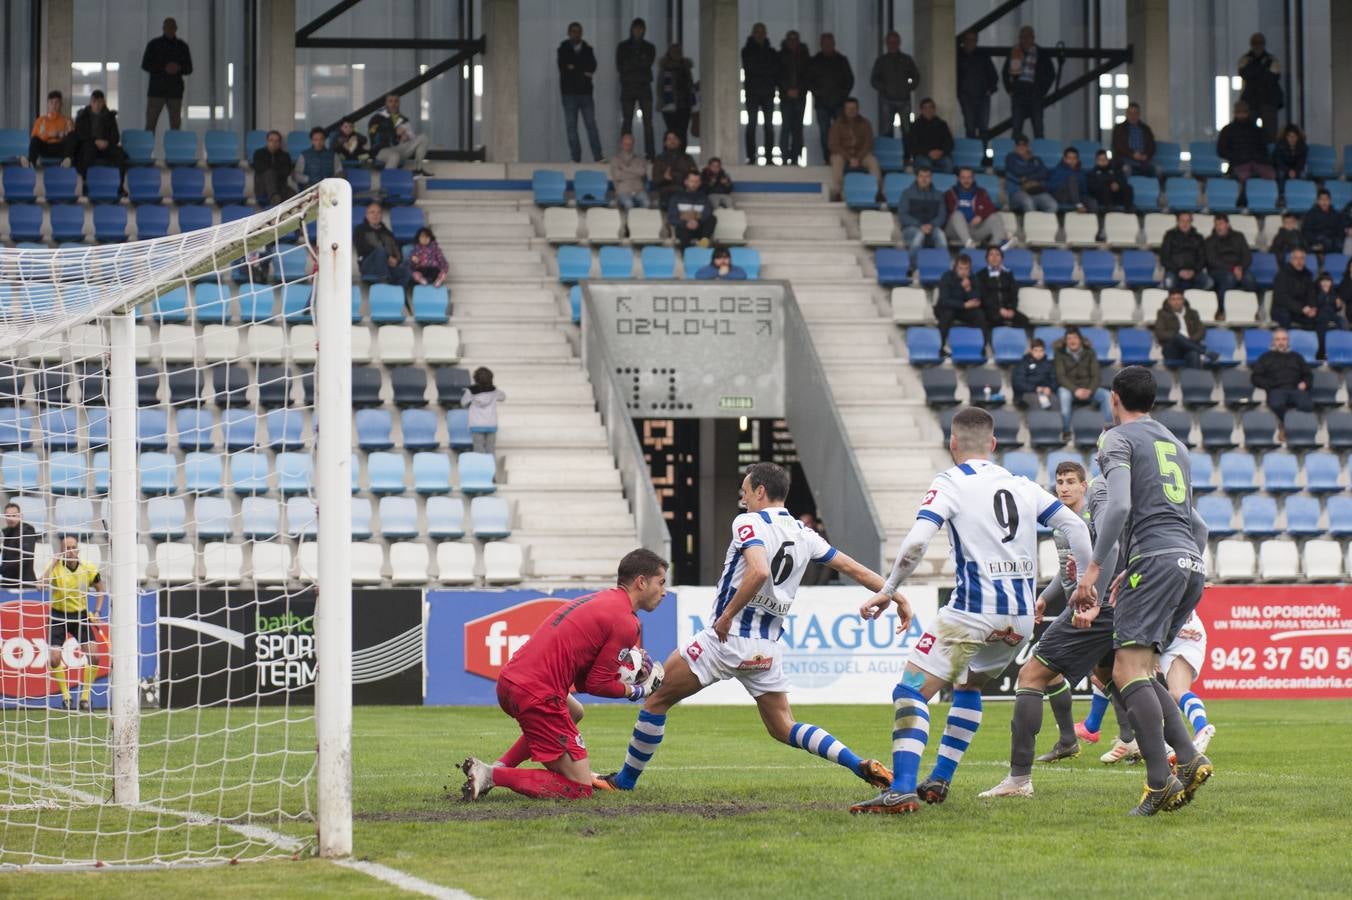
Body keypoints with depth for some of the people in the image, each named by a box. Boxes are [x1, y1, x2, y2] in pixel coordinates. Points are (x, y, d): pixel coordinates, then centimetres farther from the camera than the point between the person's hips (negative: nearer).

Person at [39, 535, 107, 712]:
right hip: (58, 616, -2)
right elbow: (41, 586, -33)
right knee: (54, 660, -12)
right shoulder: (56, 568, -15)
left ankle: (85, 697, 4)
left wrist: (97, 612, 2)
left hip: (81, 616, 2)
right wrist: (53, 563, -30)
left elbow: (100, 590, 11)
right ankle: (65, 696, 9)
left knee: (94, 656, -12)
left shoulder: (89, 570, -8)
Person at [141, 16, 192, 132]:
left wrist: (179, 69, -12)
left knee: (175, 125, -1)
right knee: (150, 124, -6)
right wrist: (164, 68, -15)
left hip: (175, 92, 2)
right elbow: (145, 65, -1)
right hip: (156, 90, -2)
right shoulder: (154, 44, 5)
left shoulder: (182, 46, 10)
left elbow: (189, 69, 12)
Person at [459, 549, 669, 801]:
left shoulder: (599, 599, 20)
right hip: (536, 696, -9)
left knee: (574, 713, 39)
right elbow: (597, 684, -6)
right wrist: (636, 691, 10)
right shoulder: (626, 622, -8)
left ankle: (500, 766, 21)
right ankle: (492, 775, -11)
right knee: (580, 788, -2)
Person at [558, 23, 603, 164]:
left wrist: (575, 68, -12)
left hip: (585, 92, 1)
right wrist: (583, 72, -12)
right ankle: (576, 158, -1)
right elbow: (563, 68, -7)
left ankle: (598, 156, -9)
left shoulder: (587, 49, 11)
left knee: (591, 125, -6)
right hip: (569, 92, -1)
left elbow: (592, 67, -2)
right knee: (571, 126, -2)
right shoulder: (563, 50, 6)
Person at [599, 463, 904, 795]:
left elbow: (759, 571, -29)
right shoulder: (803, 535, 9)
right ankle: (861, 765, -3)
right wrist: (896, 597, 21)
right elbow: (854, 569, 12)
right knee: (783, 727, 15)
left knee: (657, 698, 8)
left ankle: (625, 779, 14)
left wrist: (727, 615, -21)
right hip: (768, 650, 7)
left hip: (726, 638, -7)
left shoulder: (748, 523, -11)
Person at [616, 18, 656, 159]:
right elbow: (619, 66, -2)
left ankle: (650, 152, -8)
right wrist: (639, 63, -6)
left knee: (648, 121, -6)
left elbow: (649, 63, -3)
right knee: (626, 121, -3)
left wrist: (631, 64, -7)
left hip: (644, 87, 0)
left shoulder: (649, 47, 12)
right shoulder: (623, 47, 9)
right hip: (627, 87, 0)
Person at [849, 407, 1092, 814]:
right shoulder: (1022, 486, 14)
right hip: (1021, 618, 6)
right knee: (968, 685, 30)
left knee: (911, 691, -5)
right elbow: (1075, 526, 12)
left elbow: (916, 541, -15)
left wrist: (887, 591, -5)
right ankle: (939, 781, 26)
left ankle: (903, 789, -22)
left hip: (972, 613, -6)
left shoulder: (950, 483, -2)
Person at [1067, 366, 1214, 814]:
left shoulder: (1118, 439, 2)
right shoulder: (1174, 443, 27)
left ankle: (1160, 780, -25)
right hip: (1192, 564, 8)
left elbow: (1119, 505, -15)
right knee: (1142, 672, 13)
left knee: (1128, 671, -13)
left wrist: (1093, 568, -15)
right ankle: (1189, 759, -5)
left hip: (1156, 559, -8)